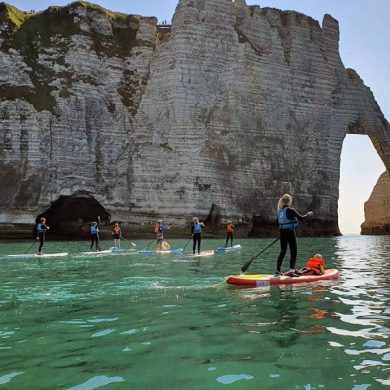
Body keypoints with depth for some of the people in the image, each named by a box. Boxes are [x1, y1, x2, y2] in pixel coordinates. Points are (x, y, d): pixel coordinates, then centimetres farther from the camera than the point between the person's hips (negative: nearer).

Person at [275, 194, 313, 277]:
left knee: (283, 251, 14)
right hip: (290, 232, -7)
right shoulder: (290, 210, -13)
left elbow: (277, 222, 15)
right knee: (294, 251, -1)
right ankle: (292, 270, -12)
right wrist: (308, 214, 5)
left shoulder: (280, 211, 8)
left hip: (282, 232, 7)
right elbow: (301, 218, -11)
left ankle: (278, 270, 17)